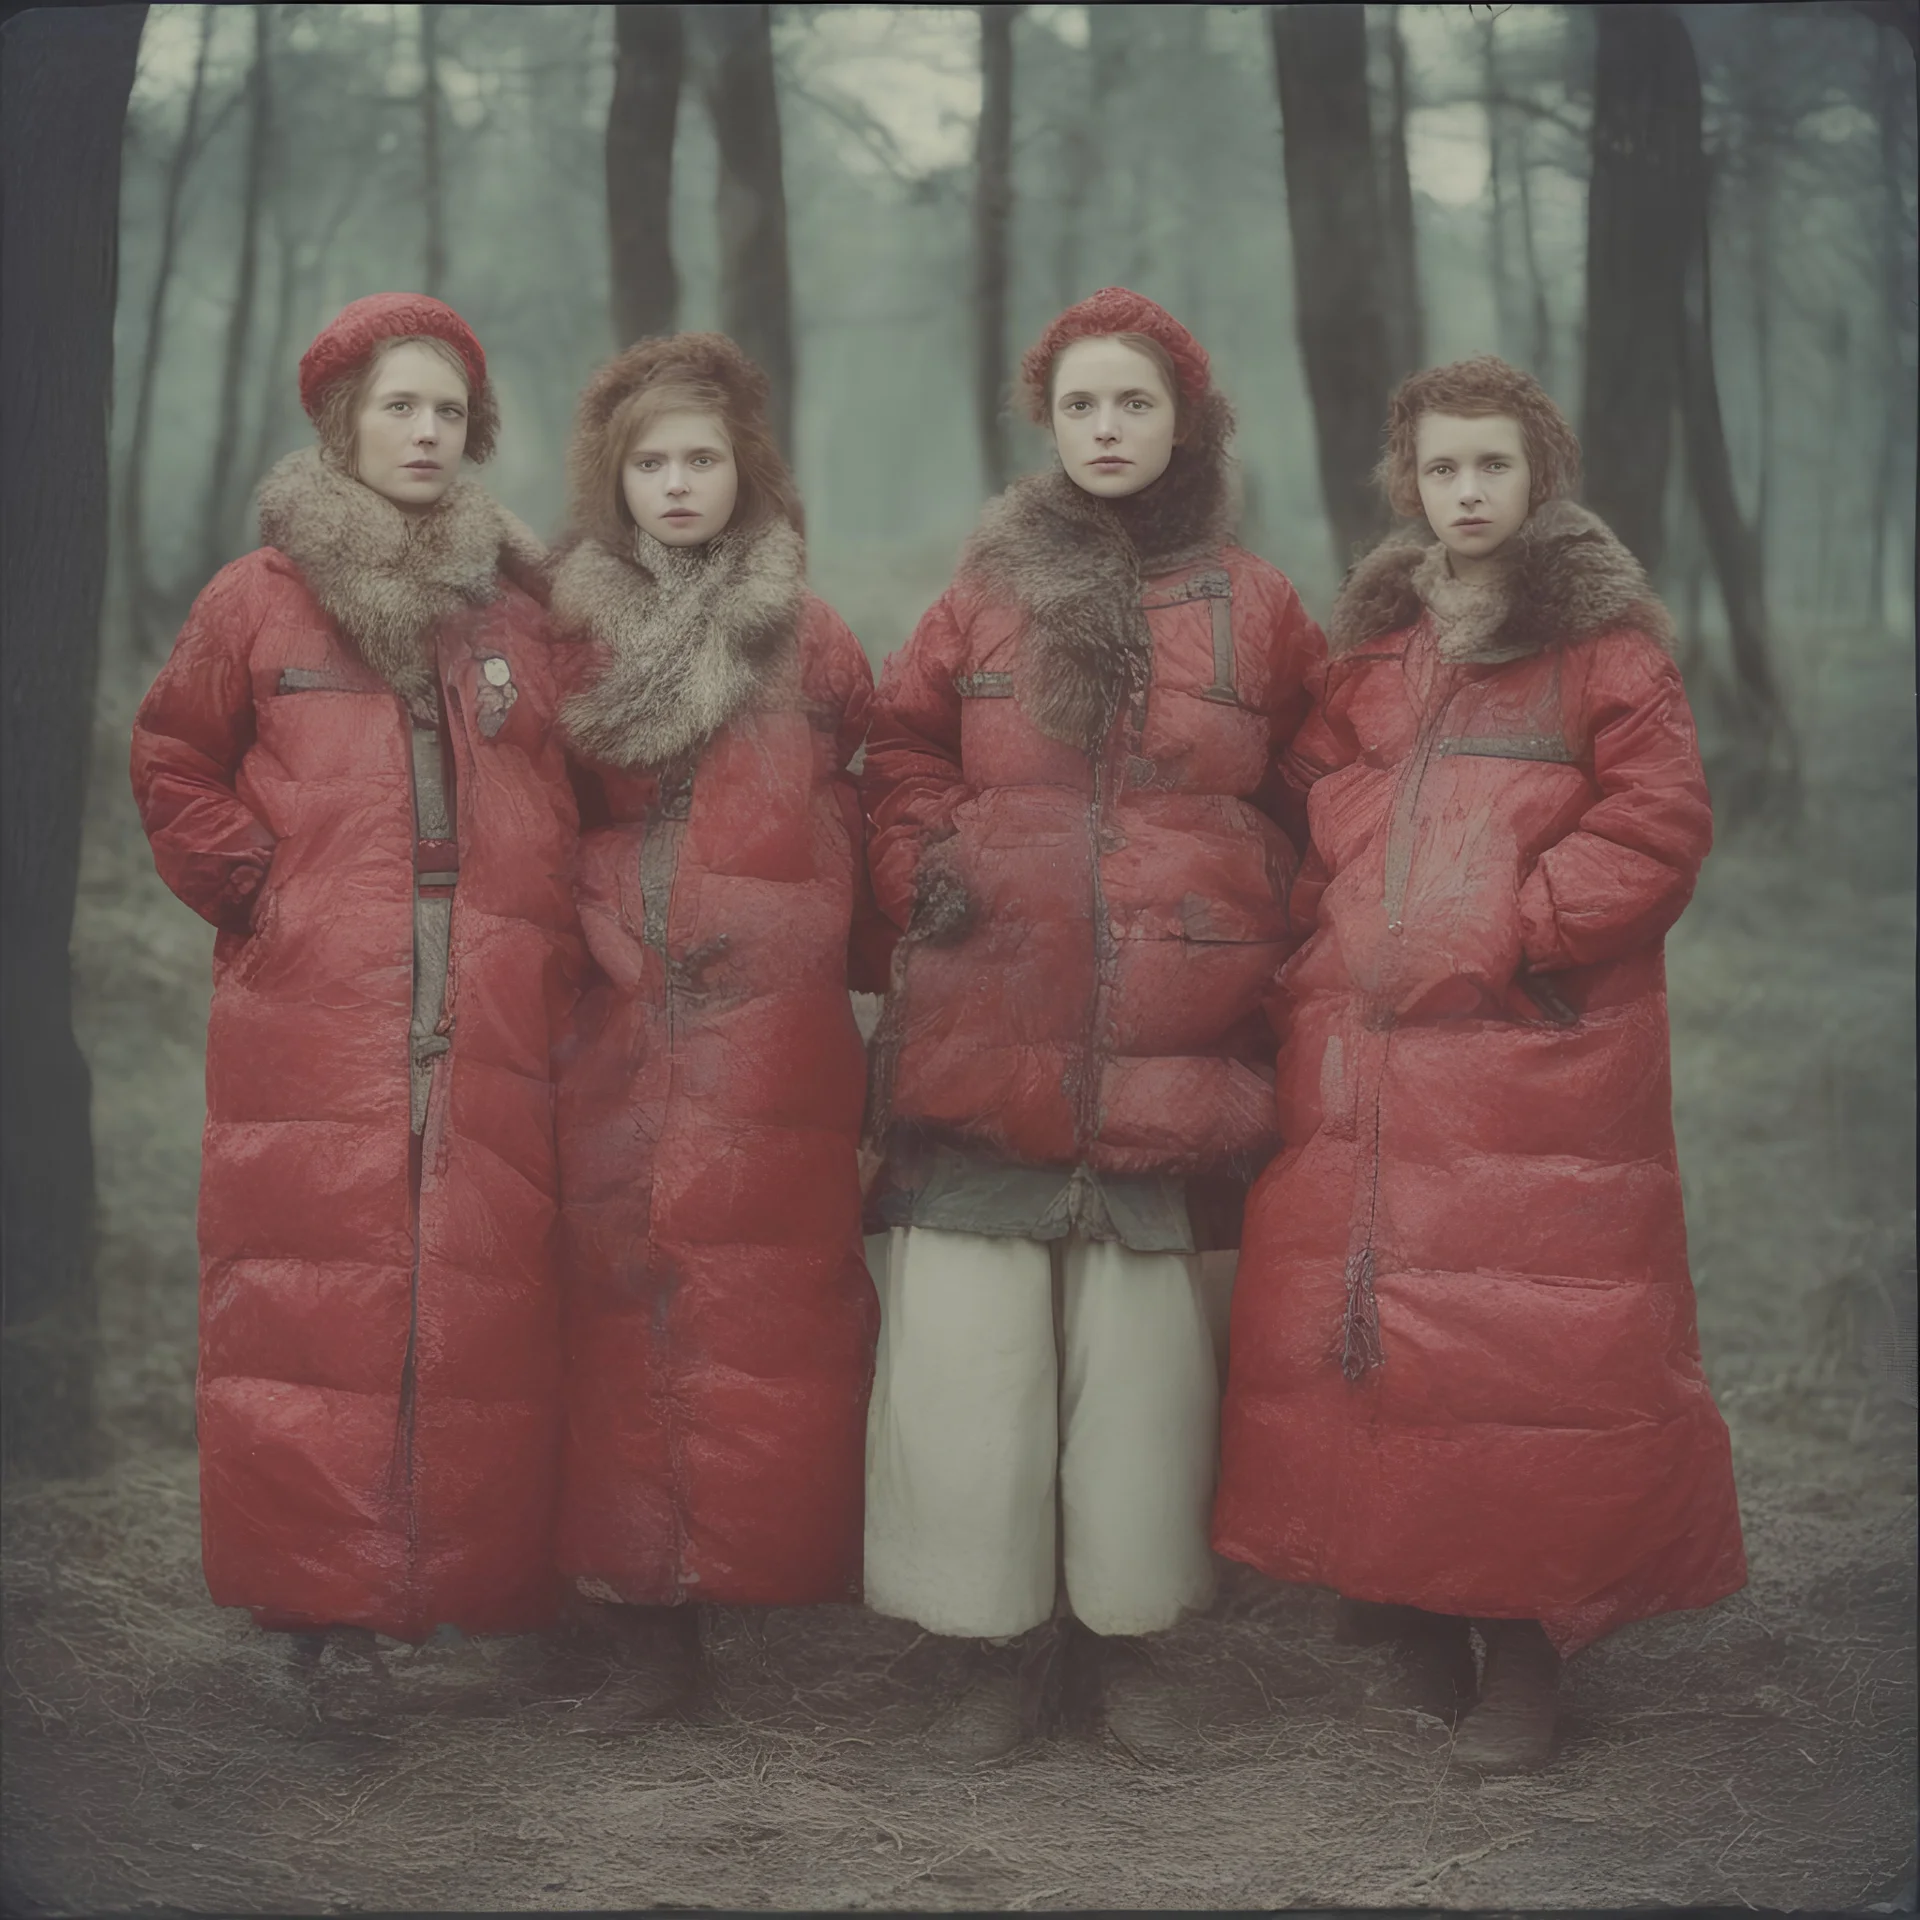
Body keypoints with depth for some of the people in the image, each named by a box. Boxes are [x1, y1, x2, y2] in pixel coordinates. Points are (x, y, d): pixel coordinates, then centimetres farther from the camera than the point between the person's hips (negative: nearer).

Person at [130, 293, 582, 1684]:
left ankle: (485, 1584, 7)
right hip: (313, 1018, -2)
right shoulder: (260, 600, 9)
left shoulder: (520, 605, 15)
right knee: (317, 1298, -5)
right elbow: (173, 762, 17)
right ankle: (320, 1596, 4)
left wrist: (557, 930, 8)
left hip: (498, 1032, 2)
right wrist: (248, 886, 5)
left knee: (488, 1304, -2)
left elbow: (582, 796, 20)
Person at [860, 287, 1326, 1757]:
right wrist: (928, 883, 3)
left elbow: (1314, 799, 17)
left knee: (1143, 1355, 1)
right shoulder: (989, 594, 11)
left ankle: (1119, 1639, 17)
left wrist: (1259, 935, 7)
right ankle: (1002, 1647, 9)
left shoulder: (1254, 610, 10)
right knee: (974, 1349, -3)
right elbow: (902, 752, 18)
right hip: (989, 1041, 1)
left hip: (1170, 1055, 0)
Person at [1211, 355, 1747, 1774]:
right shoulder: (1371, 642, 19)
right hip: (1362, 1050, 5)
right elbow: (1317, 795, 22)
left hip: (1534, 1047, -4)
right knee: (1353, 1318, 2)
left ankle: (1528, 1653, 4)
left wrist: (1501, 935, -11)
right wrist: (1333, 923, 3)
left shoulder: (1607, 643, 3)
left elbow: (1656, 829, -4)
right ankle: (1413, 1636, 15)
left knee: (1537, 1328, -7)